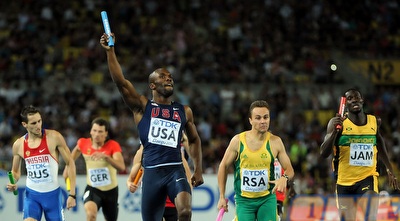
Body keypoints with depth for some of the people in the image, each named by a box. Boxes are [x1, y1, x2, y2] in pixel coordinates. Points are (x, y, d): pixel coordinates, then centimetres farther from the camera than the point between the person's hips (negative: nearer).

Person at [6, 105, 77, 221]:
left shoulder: (54, 137, -10)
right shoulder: (18, 145, 0)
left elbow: (70, 163, -6)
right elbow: (15, 171, 16)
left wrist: (72, 194, -10)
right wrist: (13, 183, -8)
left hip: (53, 194, -1)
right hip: (31, 195, 1)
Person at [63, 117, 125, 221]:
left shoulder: (113, 145, -16)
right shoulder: (83, 143, -9)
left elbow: (121, 167, -31)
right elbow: (77, 150, 19)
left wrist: (105, 156, -44)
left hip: (110, 190, 1)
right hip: (92, 189, -1)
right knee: (90, 213, -33)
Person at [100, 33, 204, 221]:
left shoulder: (184, 112, 14)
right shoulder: (142, 106, 6)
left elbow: (194, 140, 25)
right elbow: (120, 81, -6)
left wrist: (198, 169, 16)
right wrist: (110, 51, -15)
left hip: (175, 170, 1)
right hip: (151, 172, -1)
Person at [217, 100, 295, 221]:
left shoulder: (275, 142, -4)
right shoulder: (238, 141, -6)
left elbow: (289, 169, 2)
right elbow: (224, 167, 5)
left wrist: (284, 178, -22)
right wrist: (222, 197, 4)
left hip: (267, 199, 0)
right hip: (244, 200, 0)